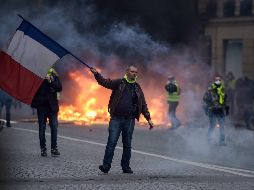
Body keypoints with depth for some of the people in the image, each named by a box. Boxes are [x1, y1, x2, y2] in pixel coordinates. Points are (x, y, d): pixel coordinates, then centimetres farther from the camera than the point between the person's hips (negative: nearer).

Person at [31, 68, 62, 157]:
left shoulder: (55, 78, 2)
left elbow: (59, 88, -11)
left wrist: (51, 81, -23)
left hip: (52, 107, 1)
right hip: (41, 107, -1)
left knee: (54, 128, -4)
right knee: (42, 128, 4)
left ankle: (54, 149, 1)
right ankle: (43, 149, 10)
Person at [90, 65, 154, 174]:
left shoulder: (137, 88, 13)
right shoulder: (119, 83, 4)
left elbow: (143, 105, 17)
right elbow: (105, 83, -8)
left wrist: (148, 118, 12)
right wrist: (96, 75, -24)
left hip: (129, 120, 3)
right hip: (116, 119, -3)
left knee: (127, 144, 8)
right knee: (111, 142, -9)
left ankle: (126, 167, 16)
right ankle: (106, 166, -10)